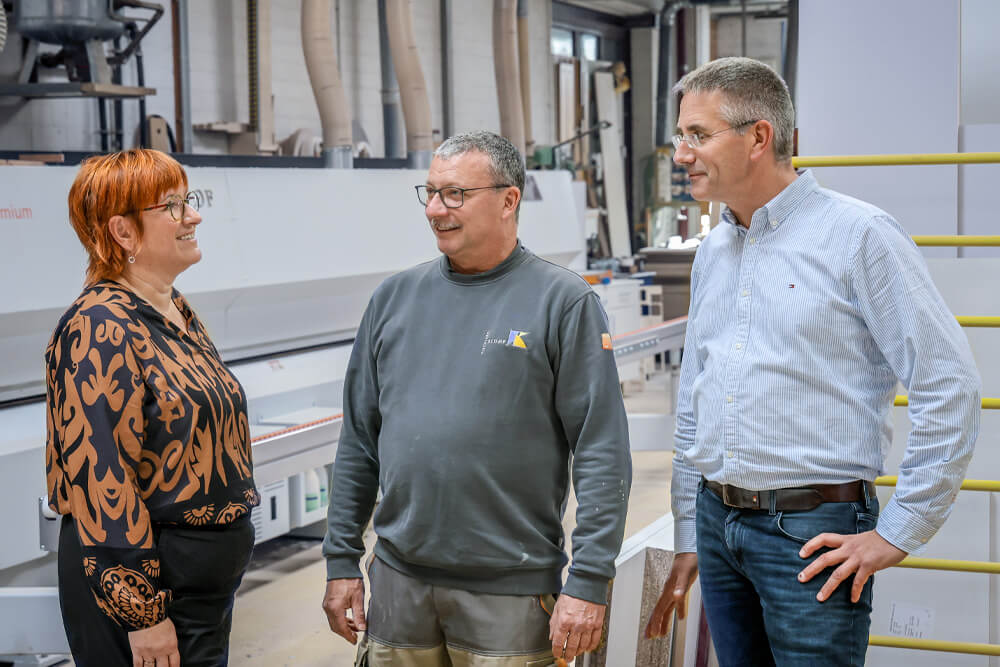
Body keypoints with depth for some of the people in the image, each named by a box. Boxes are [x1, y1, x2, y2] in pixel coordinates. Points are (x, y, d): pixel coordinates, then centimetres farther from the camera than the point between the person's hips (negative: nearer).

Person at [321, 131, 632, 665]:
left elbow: (603, 454, -9)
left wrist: (588, 583, -14)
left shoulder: (563, 301, -5)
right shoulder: (394, 298, 9)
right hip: (398, 581, 4)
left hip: (509, 591, -4)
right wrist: (341, 561, 8)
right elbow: (358, 442, 12)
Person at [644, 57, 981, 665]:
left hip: (812, 533, -6)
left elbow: (951, 389, -12)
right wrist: (688, 541, 16)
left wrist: (896, 534, -12)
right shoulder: (713, 252, 12)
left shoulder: (859, 235, -10)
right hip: (720, 524, 6)